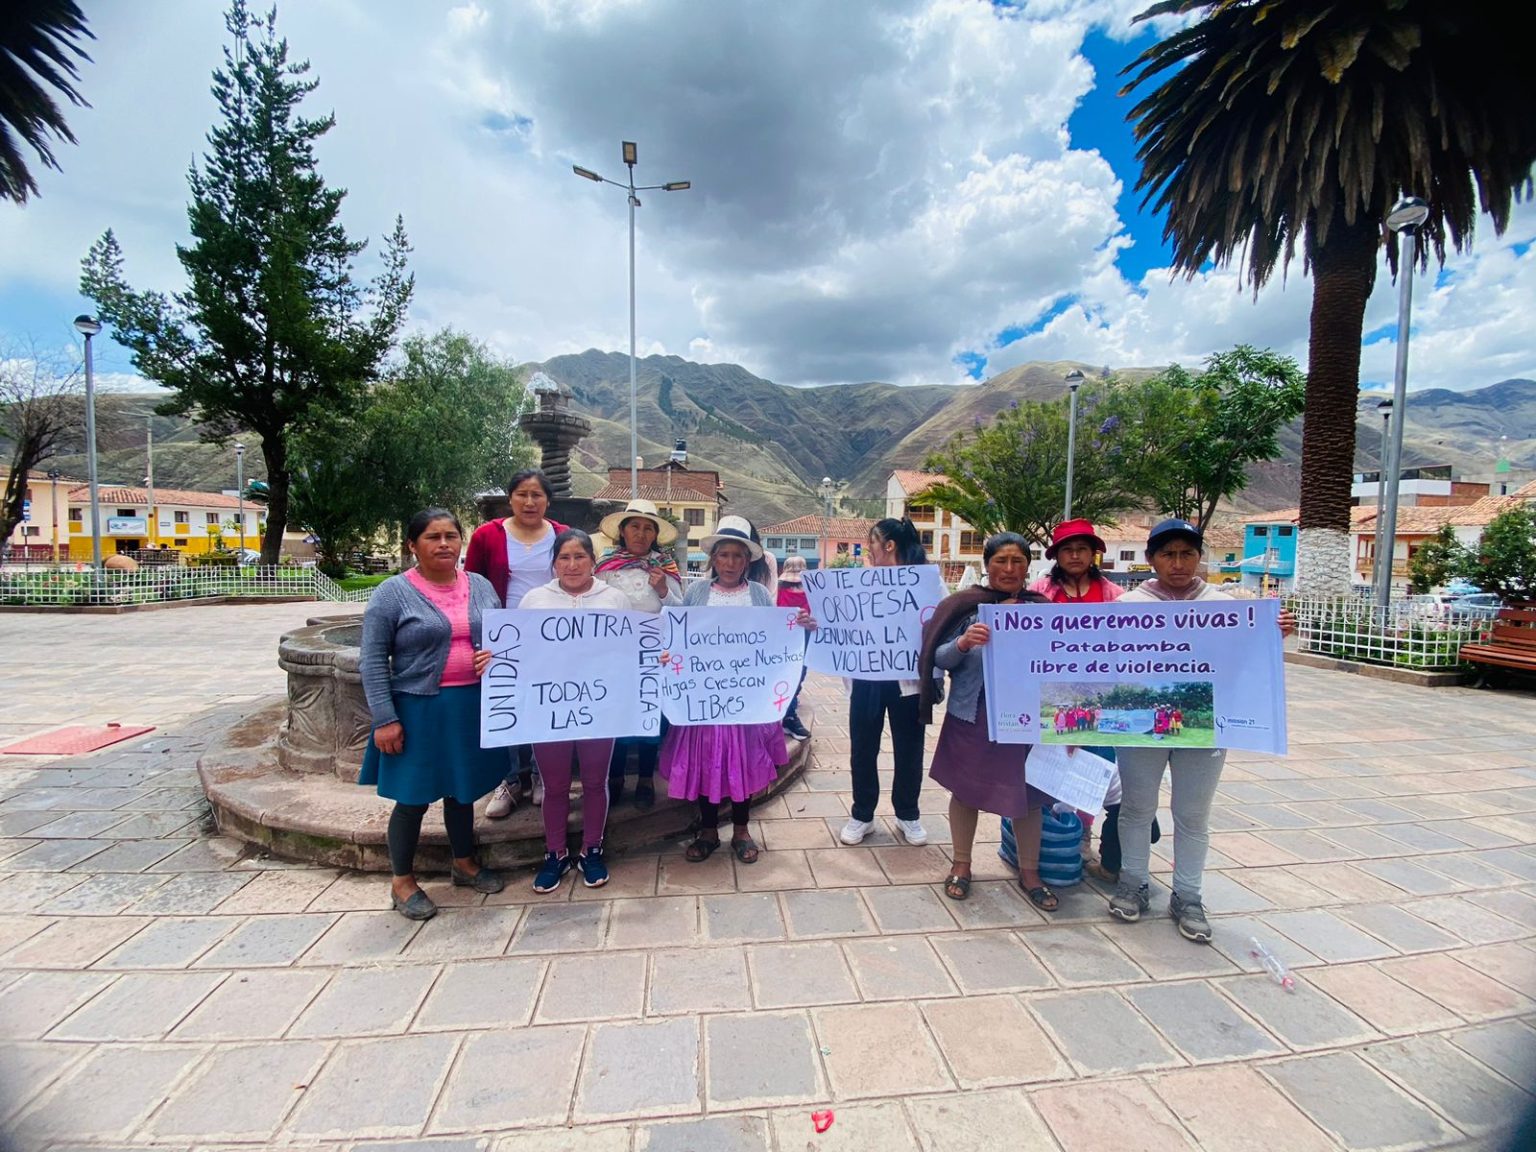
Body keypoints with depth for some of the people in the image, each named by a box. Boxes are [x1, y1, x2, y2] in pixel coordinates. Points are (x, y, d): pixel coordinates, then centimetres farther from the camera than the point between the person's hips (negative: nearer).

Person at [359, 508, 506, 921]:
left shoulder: (481, 586, 5)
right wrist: (384, 719, -13)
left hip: (473, 707, 4)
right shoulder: (393, 592, -8)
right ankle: (402, 882, 28)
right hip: (419, 709, -4)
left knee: (462, 790, 19)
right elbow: (372, 660, -8)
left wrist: (498, 654, -10)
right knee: (414, 798, 7)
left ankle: (464, 863, 38)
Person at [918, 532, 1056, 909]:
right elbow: (940, 660, -4)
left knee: (1028, 793, 12)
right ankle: (961, 866, 32)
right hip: (972, 717, -1)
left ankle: (1029, 872, 33)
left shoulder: (1042, 608, 1)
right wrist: (962, 643, -26)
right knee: (966, 789, 11)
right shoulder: (966, 605, -5)